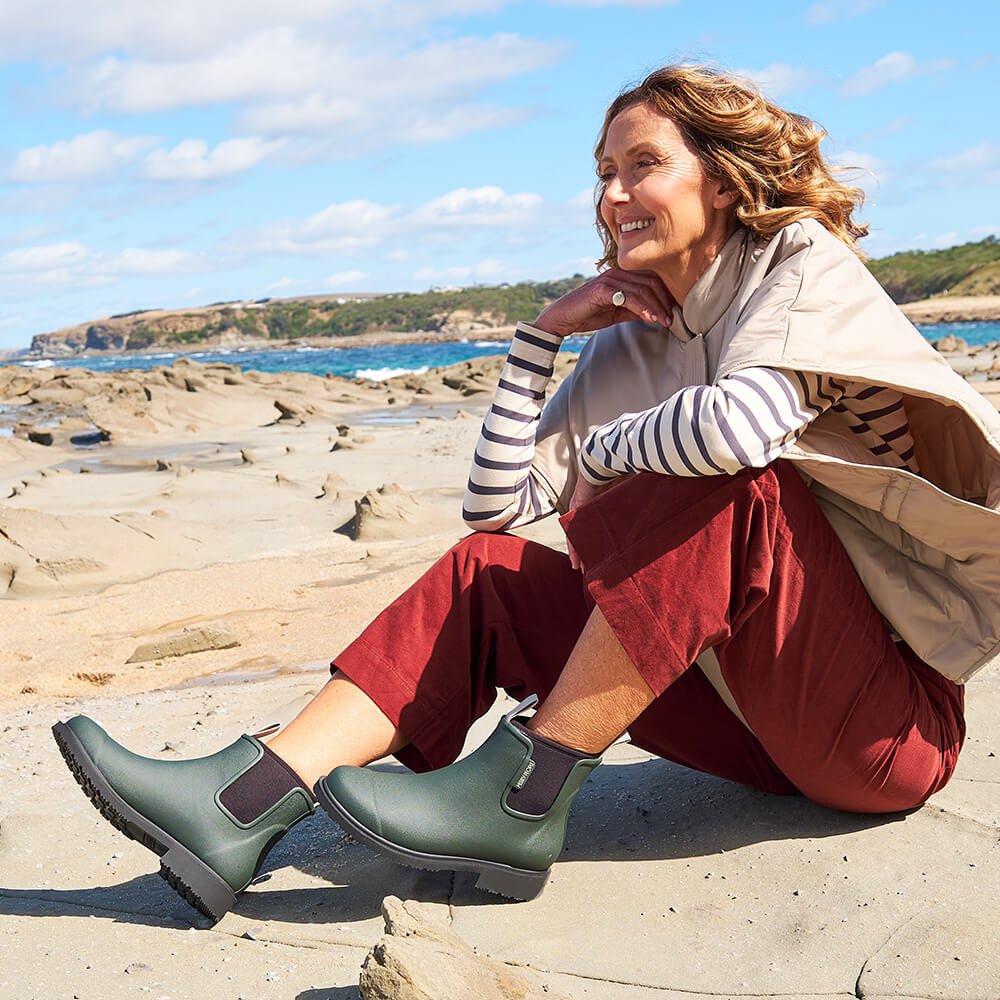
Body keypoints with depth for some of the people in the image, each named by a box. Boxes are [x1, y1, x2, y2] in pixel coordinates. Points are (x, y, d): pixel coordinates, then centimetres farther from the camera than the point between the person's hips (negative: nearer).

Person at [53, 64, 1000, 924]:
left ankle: (521, 800, -23)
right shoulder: (629, 350, 10)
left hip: (891, 719, -6)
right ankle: (248, 801, -18)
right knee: (486, 573, -6)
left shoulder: (806, 265, -9)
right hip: (762, 709, 6)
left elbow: (738, 425, -31)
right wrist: (542, 332, 1)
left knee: (715, 477, -30)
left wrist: (602, 454, -11)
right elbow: (498, 502, 6)